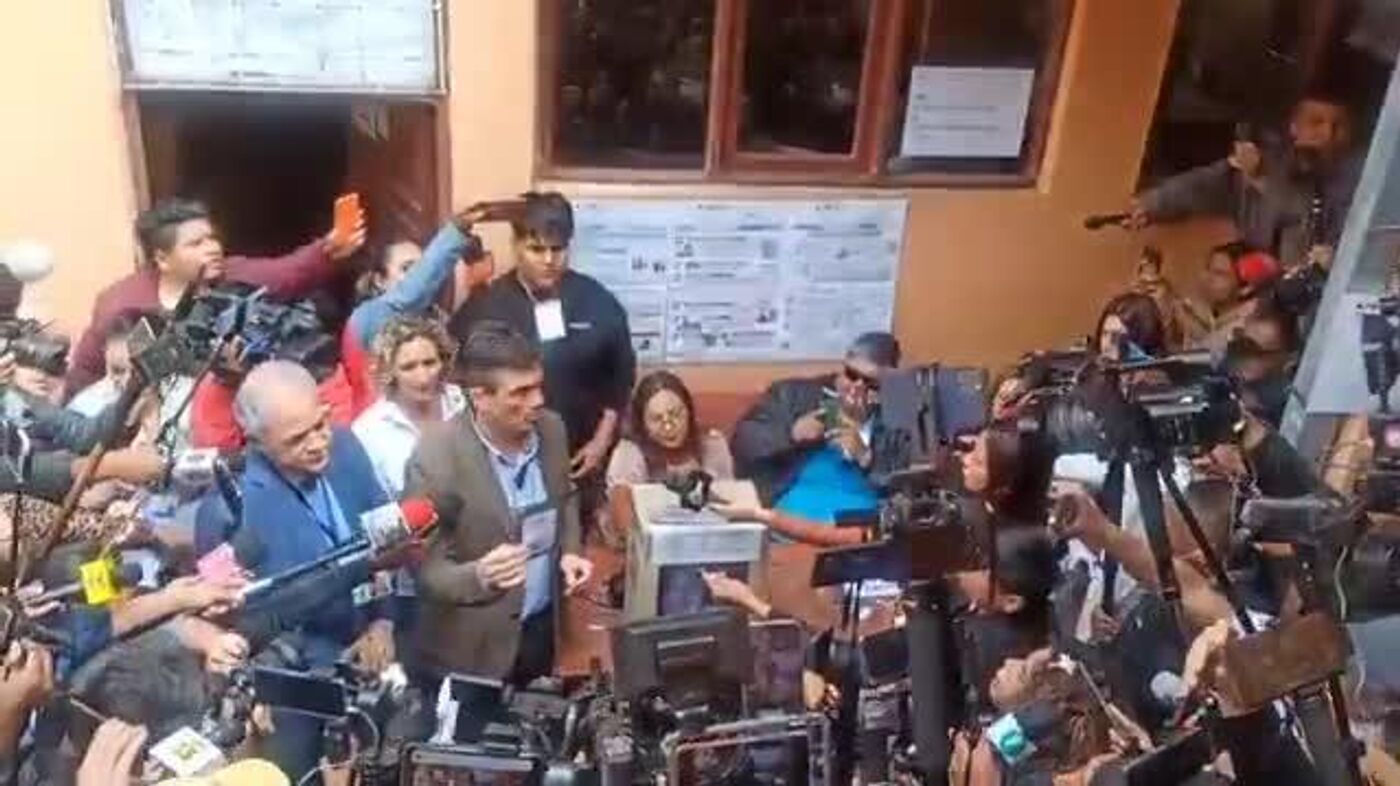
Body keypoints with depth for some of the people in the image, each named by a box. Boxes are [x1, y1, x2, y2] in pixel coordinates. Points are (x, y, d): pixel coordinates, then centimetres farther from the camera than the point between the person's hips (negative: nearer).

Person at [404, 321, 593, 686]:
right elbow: (425, 573, -18)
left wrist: (569, 552, -4)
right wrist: (479, 577, -37)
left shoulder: (551, 429, -7)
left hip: (544, 627, 5)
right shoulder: (435, 459, -25)